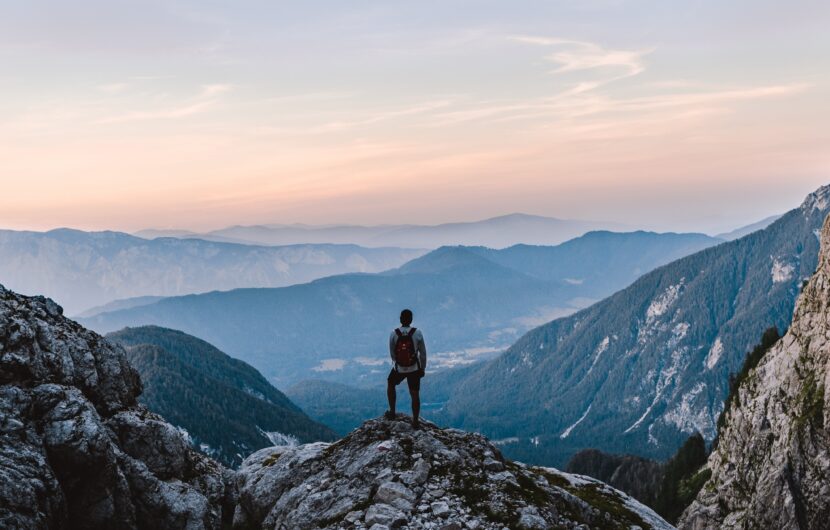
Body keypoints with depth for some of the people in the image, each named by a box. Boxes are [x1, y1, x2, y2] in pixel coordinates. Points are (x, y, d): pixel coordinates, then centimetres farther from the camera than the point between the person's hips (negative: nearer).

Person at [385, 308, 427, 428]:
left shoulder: (394, 334, -14)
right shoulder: (417, 333, -14)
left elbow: (392, 354, -3)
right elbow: (423, 353, -6)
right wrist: (423, 368, 8)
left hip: (399, 368, 0)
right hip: (414, 369, 0)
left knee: (390, 385, 29)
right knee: (415, 395, 12)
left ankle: (392, 412, 32)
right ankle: (415, 421, 19)